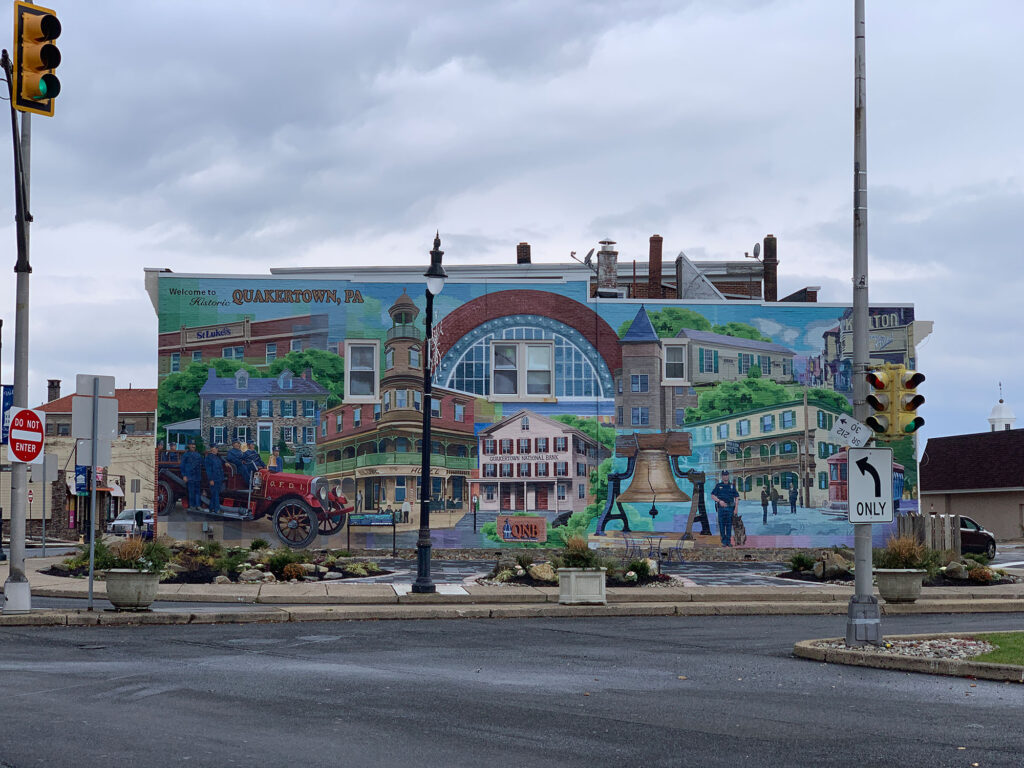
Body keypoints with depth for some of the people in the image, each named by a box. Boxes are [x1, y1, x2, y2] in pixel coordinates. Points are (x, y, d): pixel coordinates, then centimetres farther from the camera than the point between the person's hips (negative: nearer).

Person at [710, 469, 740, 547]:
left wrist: (736, 508, -2)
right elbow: (712, 495, 2)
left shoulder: (732, 486, 9)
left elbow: (736, 497, 8)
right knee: (722, 525, -1)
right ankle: (724, 541, 5)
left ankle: (729, 541, 4)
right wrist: (719, 501, -14)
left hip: (730, 508, 1)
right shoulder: (718, 486, 6)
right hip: (721, 508, 0)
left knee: (729, 525, 0)